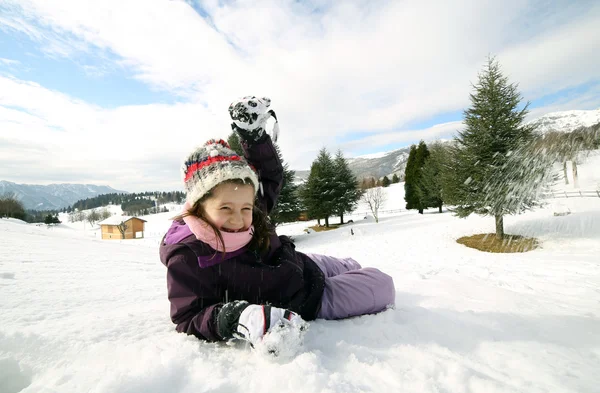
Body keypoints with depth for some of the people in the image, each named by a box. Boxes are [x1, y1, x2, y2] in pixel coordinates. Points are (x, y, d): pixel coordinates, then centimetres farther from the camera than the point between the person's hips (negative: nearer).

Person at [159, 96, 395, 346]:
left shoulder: (248, 211, -17)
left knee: (349, 268, 35)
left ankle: (351, 268, 68)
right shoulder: (186, 257, -31)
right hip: (300, 305, -5)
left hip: (303, 267, 5)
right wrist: (236, 318, -48)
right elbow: (187, 318, -28)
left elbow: (270, 175, -3)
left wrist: (253, 134, -17)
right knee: (382, 285, 3)